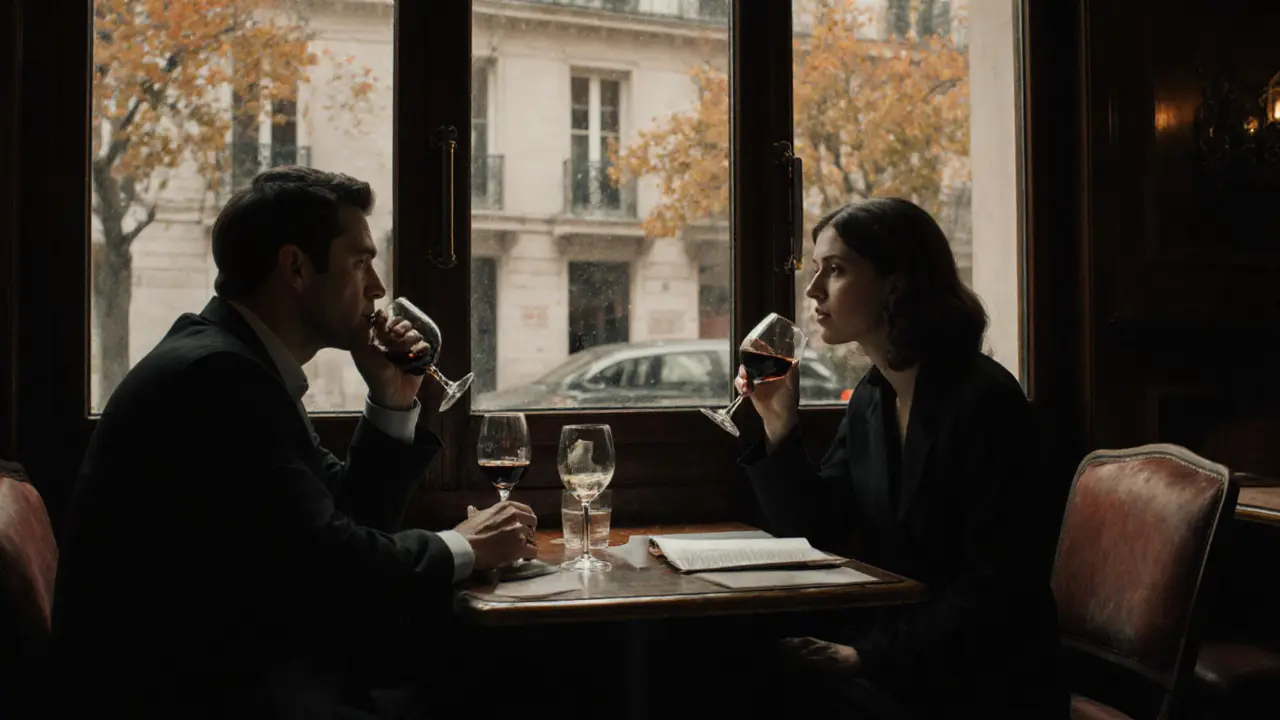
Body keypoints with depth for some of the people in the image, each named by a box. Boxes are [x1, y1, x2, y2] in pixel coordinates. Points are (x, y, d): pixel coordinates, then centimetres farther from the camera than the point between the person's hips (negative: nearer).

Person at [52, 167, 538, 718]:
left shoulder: (245, 364, 11)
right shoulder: (214, 372, -19)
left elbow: (347, 520, 13)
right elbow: (321, 560, -23)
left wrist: (393, 404, 2)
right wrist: (459, 549, -9)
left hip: (234, 667, 9)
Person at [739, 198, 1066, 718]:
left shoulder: (983, 399, -19)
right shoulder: (871, 397, 6)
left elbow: (996, 586, -21)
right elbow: (814, 536, 7)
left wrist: (870, 657, -21)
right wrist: (780, 428, -5)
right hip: (890, 643, 7)